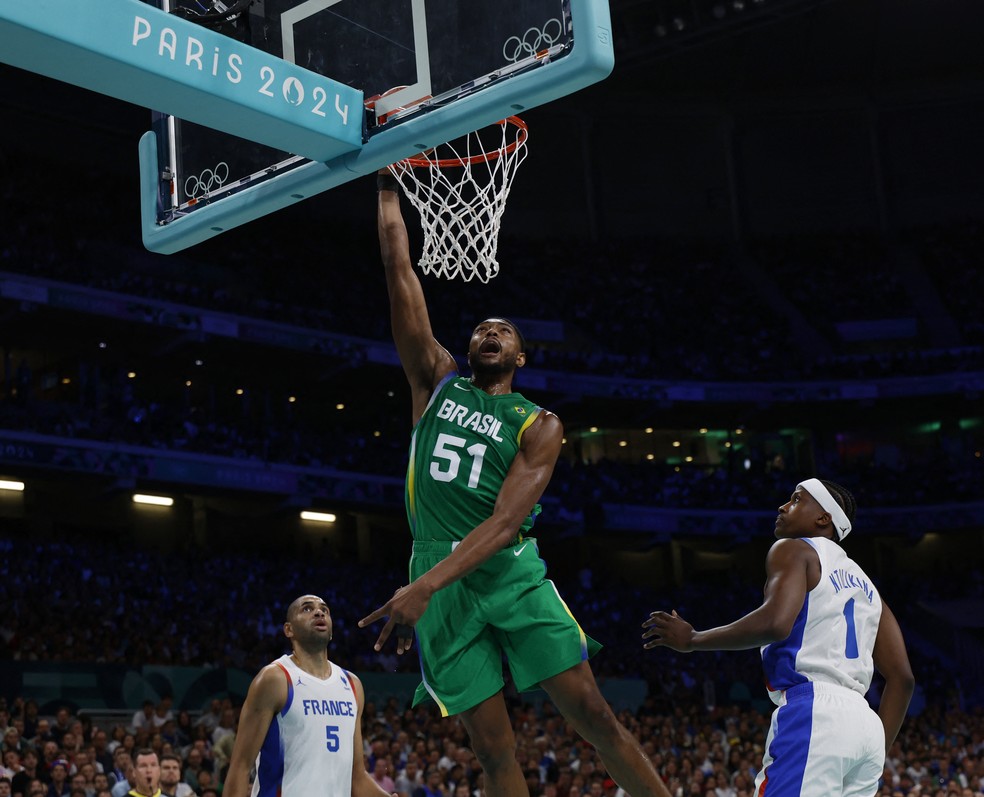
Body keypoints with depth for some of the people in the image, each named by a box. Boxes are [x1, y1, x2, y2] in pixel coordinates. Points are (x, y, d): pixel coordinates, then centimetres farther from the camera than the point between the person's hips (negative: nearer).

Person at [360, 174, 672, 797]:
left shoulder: (539, 427, 3)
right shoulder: (438, 382, 14)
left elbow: (506, 521, -12)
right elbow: (400, 271, 8)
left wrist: (424, 587, -25)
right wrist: (388, 188, 4)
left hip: (510, 570, -1)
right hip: (437, 576, 2)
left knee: (591, 711, -8)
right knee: (493, 747, -1)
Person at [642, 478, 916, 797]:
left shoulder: (793, 549, 6)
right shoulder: (863, 582, 28)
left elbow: (775, 623, -15)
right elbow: (901, 677, 20)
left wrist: (692, 640, -4)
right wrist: (875, 755, 20)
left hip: (813, 714, -9)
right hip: (864, 724, 9)